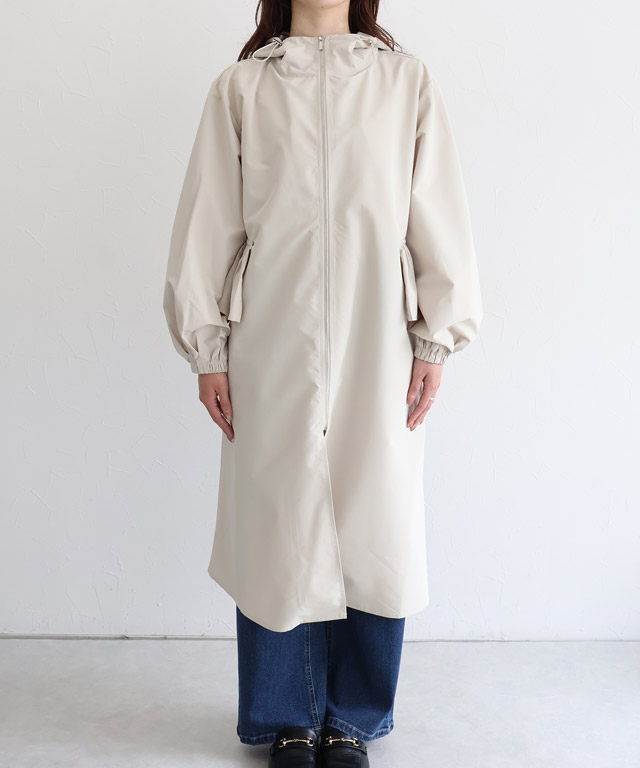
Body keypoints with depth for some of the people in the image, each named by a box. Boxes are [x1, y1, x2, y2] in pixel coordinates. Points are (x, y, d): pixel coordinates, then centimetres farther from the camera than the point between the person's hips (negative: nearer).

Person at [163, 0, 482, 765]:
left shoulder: (406, 81, 9)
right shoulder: (241, 86, 8)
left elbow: (438, 213, 6)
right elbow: (208, 220, 6)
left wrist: (435, 337, 1)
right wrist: (207, 347, 3)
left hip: (376, 349, 1)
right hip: (273, 350, 0)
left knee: (376, 531, 4)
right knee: (278, 530, 5)